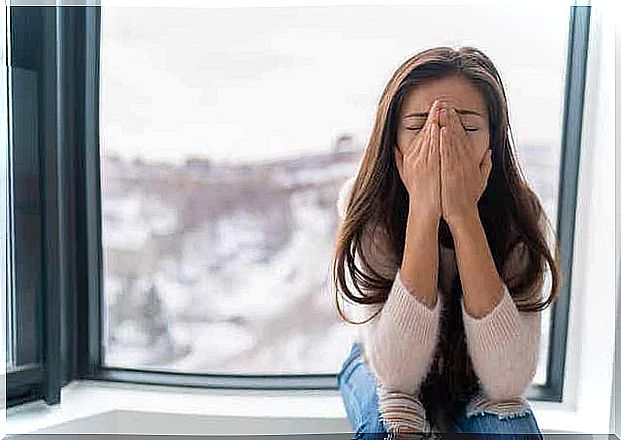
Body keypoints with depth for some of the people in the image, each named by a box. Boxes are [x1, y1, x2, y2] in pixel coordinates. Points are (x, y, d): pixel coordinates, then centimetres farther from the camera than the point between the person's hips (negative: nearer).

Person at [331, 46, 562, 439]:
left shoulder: (521, 215, -22)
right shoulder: (365, 206, -25)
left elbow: (510, 380, -31)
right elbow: (396, 372, -32)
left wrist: (463, 213, -38)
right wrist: (423, 211, -42)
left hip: (477, 381, 2)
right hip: (382, 368, -1)